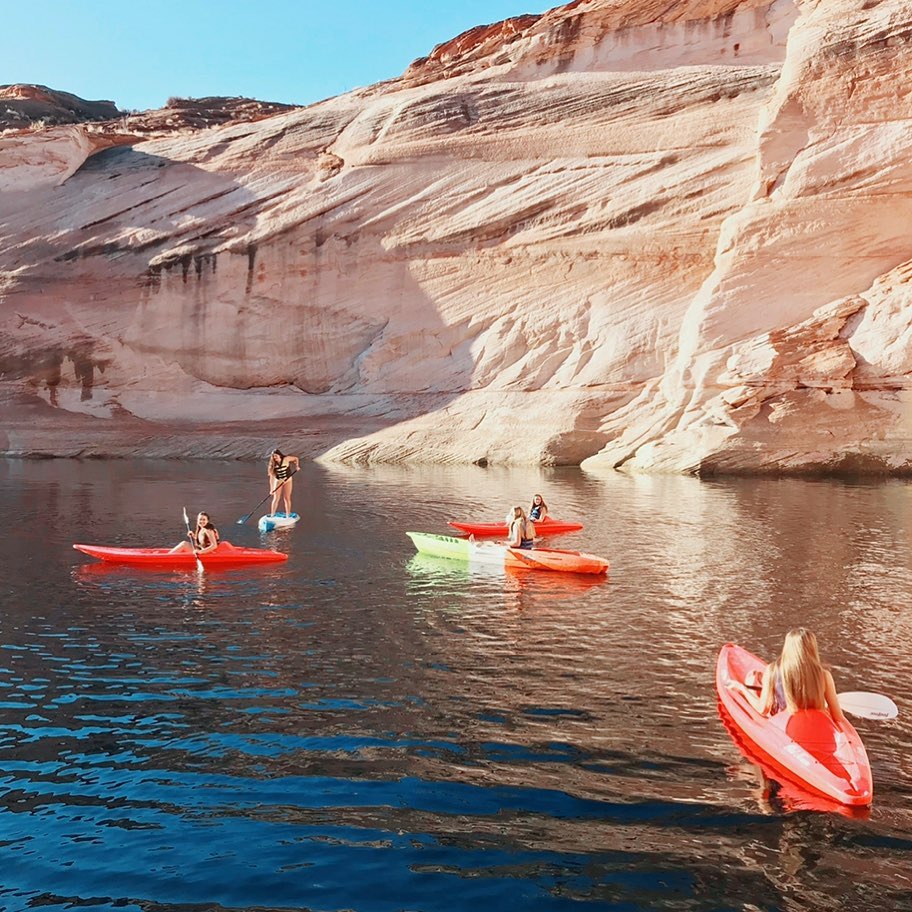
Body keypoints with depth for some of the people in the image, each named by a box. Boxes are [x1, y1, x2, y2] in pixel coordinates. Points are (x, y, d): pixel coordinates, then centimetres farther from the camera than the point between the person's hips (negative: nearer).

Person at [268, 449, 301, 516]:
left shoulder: (286, 459, -14)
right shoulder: (273, 464, -12)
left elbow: (296, 458, 3)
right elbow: (271, 477, -12)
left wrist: (297, 466, -15)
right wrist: (271, 489, -16)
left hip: (288, 480, 0)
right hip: (278, 481, 0)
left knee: (287, 498, 3)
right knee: (276, 498, -1)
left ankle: (288, 515, 13)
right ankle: (272, 515, 6)